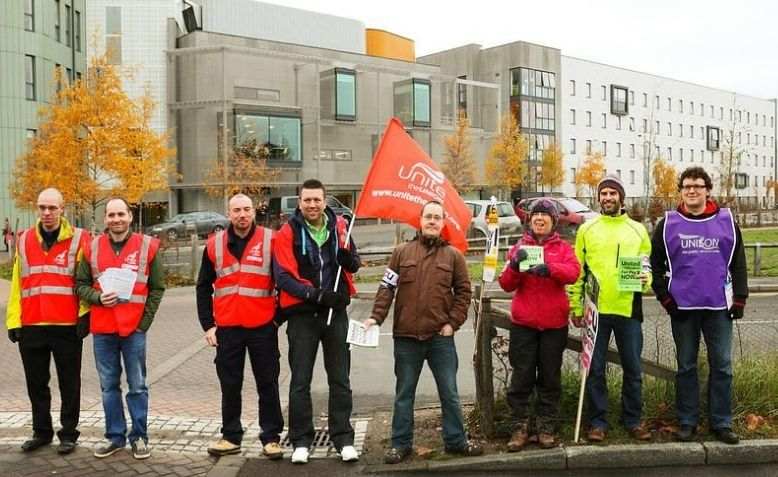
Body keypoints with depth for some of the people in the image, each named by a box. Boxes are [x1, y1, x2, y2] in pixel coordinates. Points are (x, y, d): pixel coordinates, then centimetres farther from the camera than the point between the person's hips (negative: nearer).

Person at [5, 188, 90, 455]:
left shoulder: (78, 240, -3)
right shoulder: (24, 241, 10)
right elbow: (17, 284, 9)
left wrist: (85, 315, -12)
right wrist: (14, 321, 4)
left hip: (67, 327, -4)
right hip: (31, 327, 4)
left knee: (69, 383, 7)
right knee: (36, 383, 14)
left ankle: (68, 434, 19)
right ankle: (42, 432, 29)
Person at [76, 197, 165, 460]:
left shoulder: (146, 246, -1)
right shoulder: (93, 247, 5)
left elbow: (157, 288, 2)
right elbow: (81, 284, 10)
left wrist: (145, 321, -4)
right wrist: (98, 297, -10)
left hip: (134, 329, -2)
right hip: (102, 329, 2)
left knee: (137, 386, 4)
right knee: (109, 386, 11)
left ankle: (139, 437, 15)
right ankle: (115, 436, 23)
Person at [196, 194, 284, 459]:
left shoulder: (270, 241, -1)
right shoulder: (215, 245, 6)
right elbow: (204, 287, 11)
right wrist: (208, 325, 5)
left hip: (263, 327, -2)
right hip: (227, 329, 2)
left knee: (267, 384, 5)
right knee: (230, 385, 10)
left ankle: (271, 437, 15)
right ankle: (231, 437, 23)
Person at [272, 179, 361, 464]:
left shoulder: (338, 226, 3)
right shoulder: (288, 233, -6)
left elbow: (354, 265, 10)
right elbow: (283, 276, -12)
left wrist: (347, 256, -14)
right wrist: (315, 294, -24)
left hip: (336, 312, 3)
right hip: (302, 314, -2)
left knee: (340, 380, 9)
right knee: (300, 382, 5)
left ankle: (344, 440, 19)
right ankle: (301, 441, 17)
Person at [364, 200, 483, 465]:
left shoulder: (453, 255, 4)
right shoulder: (402, 252, 3)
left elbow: (463, 291, 5)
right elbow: (387, 287, 1)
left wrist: (453, 323, -4)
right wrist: (376, 316, -10)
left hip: (441, 337, 0)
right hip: (406, 336, 0)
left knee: (449, 392, 9)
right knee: (404, 393, 10)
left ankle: (455, 440, 23)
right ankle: (401, 443, 21)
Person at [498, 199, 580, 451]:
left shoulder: (563, 248, 7)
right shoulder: (519, 247, 9)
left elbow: (573, 272, -14)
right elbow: (506, 284, 0)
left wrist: (549, 268, -32)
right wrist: (515, 266, -20)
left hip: (554, 323, 0)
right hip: (523, 323, 0)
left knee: (550, 377, 8)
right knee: (521, 376, 1)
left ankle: (546, 427, 18)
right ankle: (520, 427, 9)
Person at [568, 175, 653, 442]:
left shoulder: (637, 230, 9)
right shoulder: (587, 229, 6)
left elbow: (649, 265, 14)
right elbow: (577, 271, 5)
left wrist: (646, 279, -9)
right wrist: (576, 306, 1)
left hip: (629, 310, 1)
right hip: (595, 310, -1)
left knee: (632, 369, 8)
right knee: (595, 369, 4)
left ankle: (633, 420, 22)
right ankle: (597, 422, 15)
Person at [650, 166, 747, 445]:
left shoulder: (727, 221, 4)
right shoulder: (668, 224, 2)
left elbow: (738, 263, 6)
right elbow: (655, 265, 5)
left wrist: (739, 299, 1)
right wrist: (666, 298, -2)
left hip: (719, 307, 1)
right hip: (682, 307, 0)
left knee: (722, 365, 4)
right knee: (686, 366, 7)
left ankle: (721, 423, 16)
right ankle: (687, 422, 17)